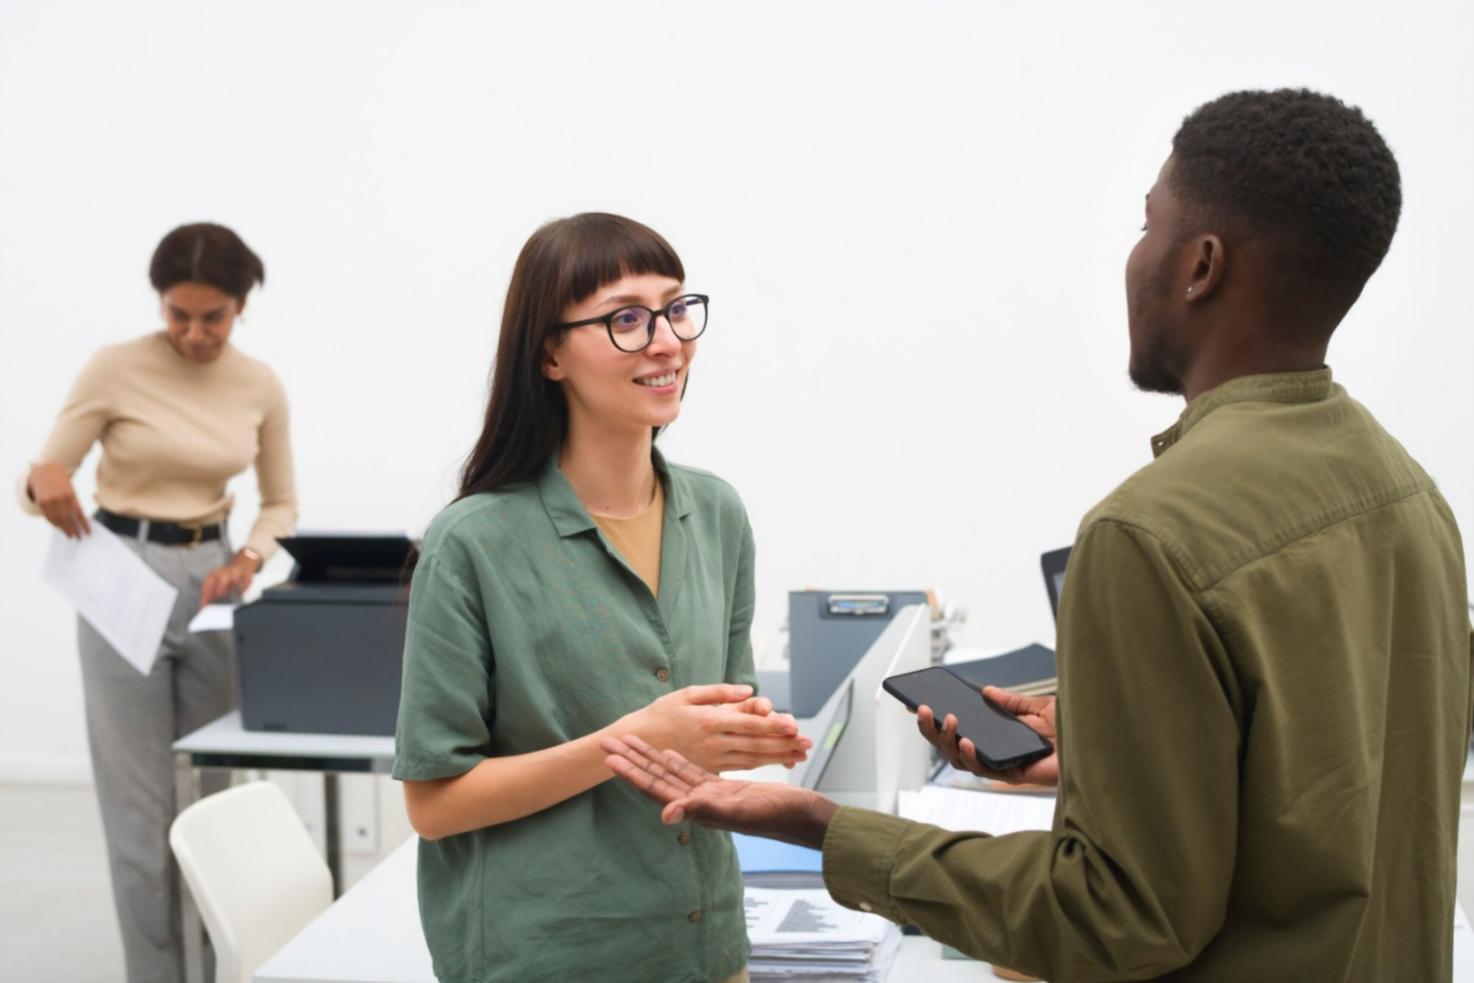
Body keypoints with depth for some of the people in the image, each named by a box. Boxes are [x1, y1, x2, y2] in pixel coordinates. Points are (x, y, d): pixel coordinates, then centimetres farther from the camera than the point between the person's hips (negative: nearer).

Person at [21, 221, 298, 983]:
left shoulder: (261, 387, 1)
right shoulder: (115, 368, -10)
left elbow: (281, 504, 10)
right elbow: (35, 485, -9)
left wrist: (248, 558, -9)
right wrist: (46, 481, -32)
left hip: (211, 578, 3)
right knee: (140, 803, -2)